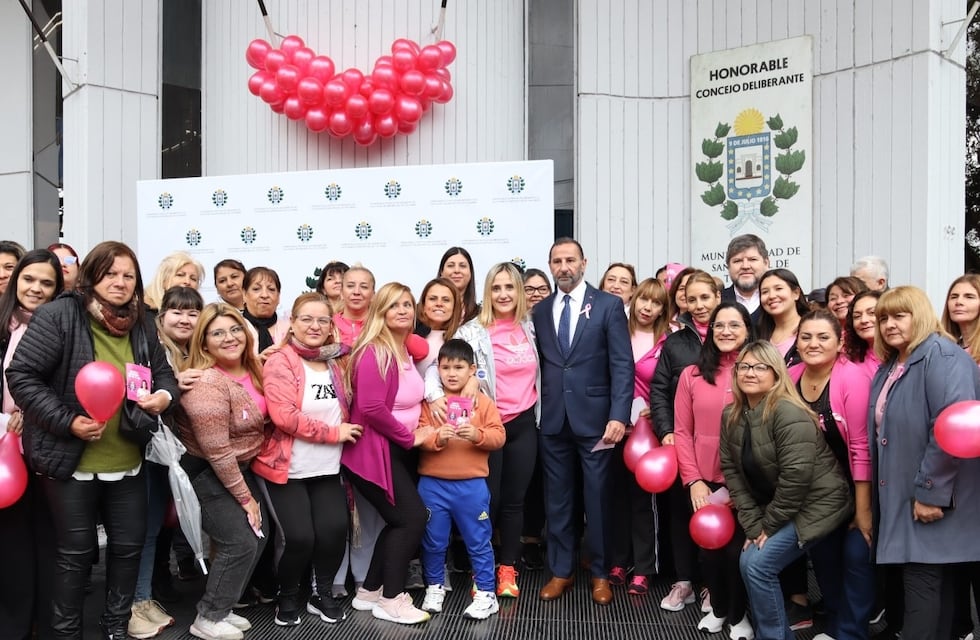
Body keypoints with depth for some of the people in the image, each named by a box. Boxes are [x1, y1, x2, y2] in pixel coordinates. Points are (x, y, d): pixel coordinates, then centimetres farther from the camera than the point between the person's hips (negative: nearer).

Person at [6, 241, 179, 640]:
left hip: (127, 462, 5)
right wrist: (66, 422, -21)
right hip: (70, 462, -5)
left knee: (129, 545, 14)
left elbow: (163, 371, 14)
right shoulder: (59, 315, -13)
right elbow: (21, 376, -14)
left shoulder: (141, 325, 4)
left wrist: (165, 395, -9)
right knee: (76, 551, 9)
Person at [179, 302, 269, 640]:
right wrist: (245, 497, -17)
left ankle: (221, 607, 28)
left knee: (258, 535, 9)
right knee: (240, 542, -9)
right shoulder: (207, 383, -27)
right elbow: (217, 453, -25)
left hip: (240, 467, 8)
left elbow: (259, 421, 15)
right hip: (205, 472, -8)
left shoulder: (251, 369, -2)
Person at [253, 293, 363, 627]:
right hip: (288, 469, -5)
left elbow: (345, 413, 20)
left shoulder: (336, 363, 8)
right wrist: (334, 432, -17)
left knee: (335, 531, -9)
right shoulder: (280, 362, -10)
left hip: (328, 469, 5)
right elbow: (284, 416, -22)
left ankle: (323, 595, 18)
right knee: (300, 537, -11)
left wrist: (345, 431, -1)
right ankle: (288, 597, 19)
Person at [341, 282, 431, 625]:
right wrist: (410, 437, -16)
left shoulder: (405, 349, 11)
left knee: (400, 521, 13)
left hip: (397, 449, 9)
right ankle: (391, 599, 9)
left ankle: (369, 591, 27)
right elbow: (371, 408, -26)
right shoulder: (374, 352, -18)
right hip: (374, 451, -9)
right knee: (412, 517, -6)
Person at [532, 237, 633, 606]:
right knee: (556, 499, 10)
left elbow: (623, 364, -7)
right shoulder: (541, 310, 10)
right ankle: (561, 571, 25)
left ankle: (600, 574, 23)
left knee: (598, 499, 7)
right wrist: (537, 410, 2)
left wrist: (619, 415, -15)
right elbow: (539, 365, 10)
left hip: (595, 418, -3)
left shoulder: (608, 305, -1)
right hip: (553, 420, 3)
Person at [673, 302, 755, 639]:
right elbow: (682, 431, 1)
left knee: (737, 548, 6)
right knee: (708, 546, 13)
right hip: (703, 481, 2)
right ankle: (718, 608, 38)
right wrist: (693, 480, -7)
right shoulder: (691, 374, 0)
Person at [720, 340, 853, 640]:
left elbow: (796, 475, -26)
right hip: (773, 509, 8)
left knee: (758, 565, -14)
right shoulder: (731, 416, 1)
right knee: (748, 561, 0)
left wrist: (769, 525, -17)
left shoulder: (788, 413, -23)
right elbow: (732, 471, 0)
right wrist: (753, 524, -6)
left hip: (815, 504, -8)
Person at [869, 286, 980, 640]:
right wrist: (881, 493, 16)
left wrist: (930, 491, -24)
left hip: (931, 498, -9)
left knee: (921, 578, -6)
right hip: (901, 497, 9)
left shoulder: (942, 355, -13)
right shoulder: (889, 368, 16)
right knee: (931, 581, 15)